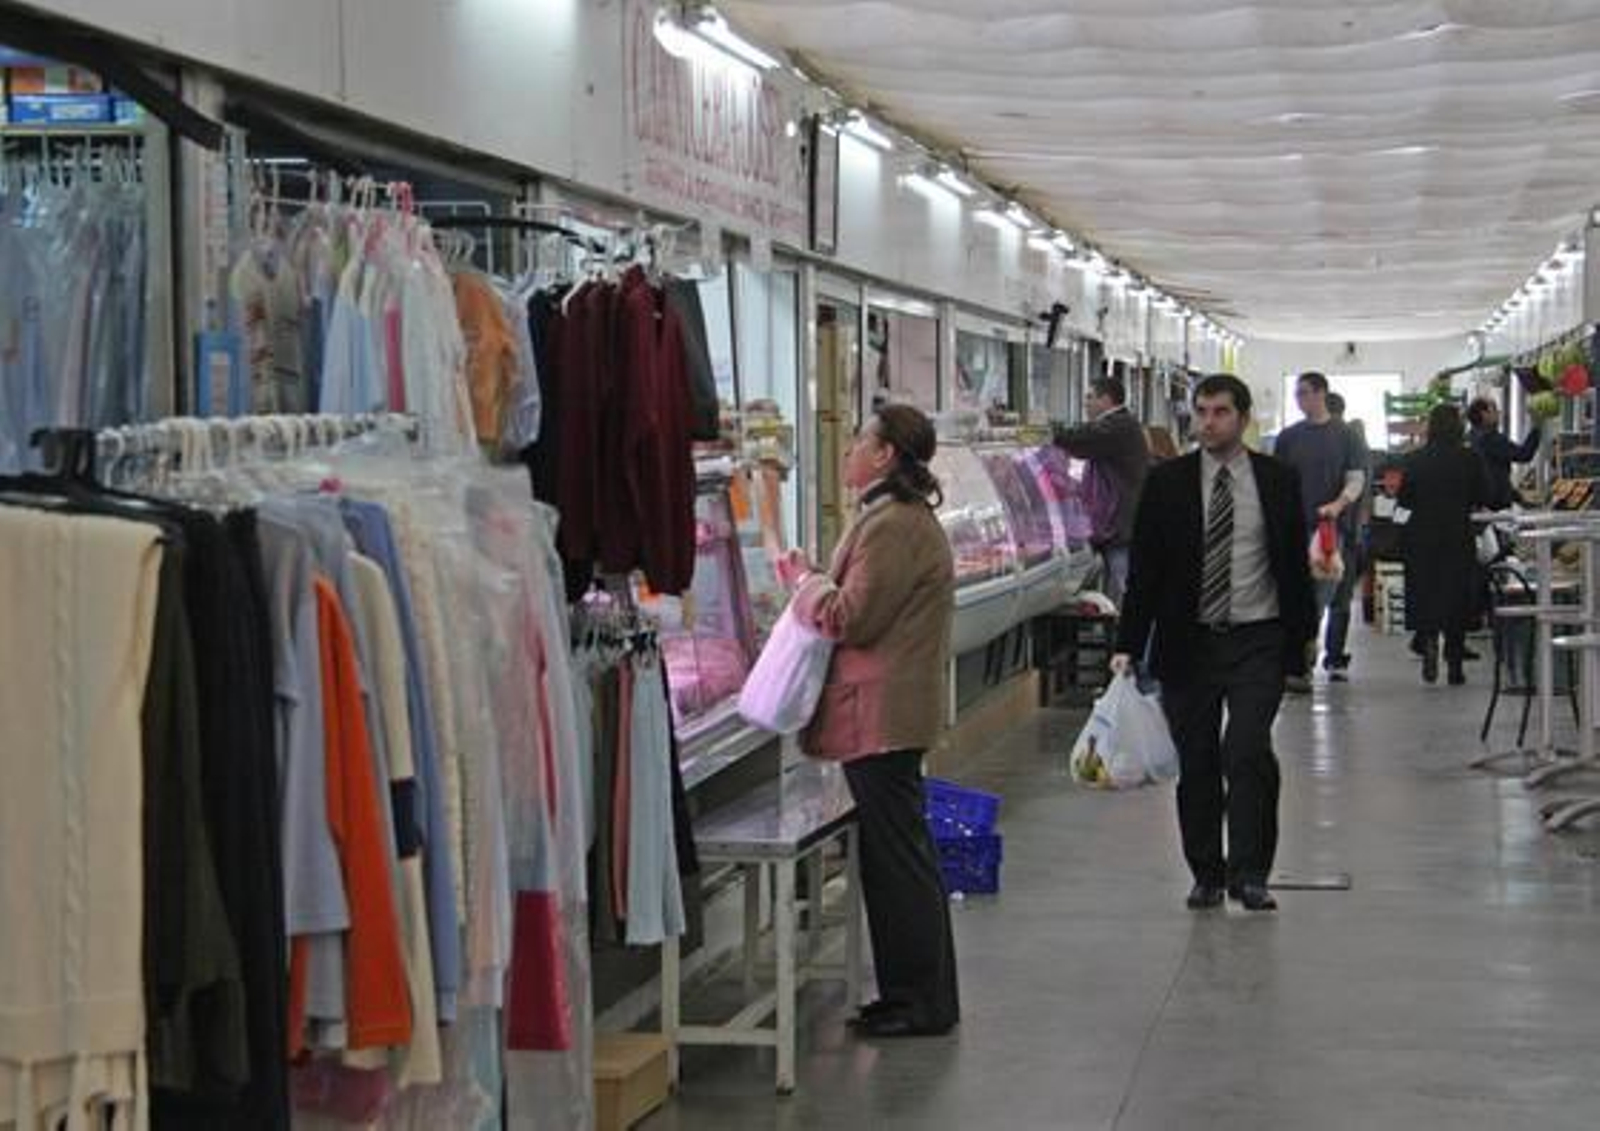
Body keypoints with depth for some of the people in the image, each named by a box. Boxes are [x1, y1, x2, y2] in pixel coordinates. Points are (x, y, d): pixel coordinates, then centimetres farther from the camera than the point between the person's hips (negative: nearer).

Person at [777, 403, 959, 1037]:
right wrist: (816, 580, 10)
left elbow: (850, 619, -19)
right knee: (895, 856, 14)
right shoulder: (903, 518, 18)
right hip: (887, 715, 11)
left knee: (898, 856, -4)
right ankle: (911, 993, 21)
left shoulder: (893, 526, -17)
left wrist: (802, 578, -5)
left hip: (883, 716, -11)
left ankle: (924, 1002, 3)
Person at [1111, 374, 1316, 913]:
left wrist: (1304, 632, 7)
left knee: (1248, 752, -13)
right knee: (1196, 762, 5)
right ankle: (1206, 874, 17)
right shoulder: (1167, 482, 2)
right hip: (1188, 642, 1)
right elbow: (1145, 570, 1)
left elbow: (1296, 562, 9)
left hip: (1258, 642, -1)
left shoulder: (1279, 480, 3)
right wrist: (1128, 645, -5)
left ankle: (1249, 873, -5)